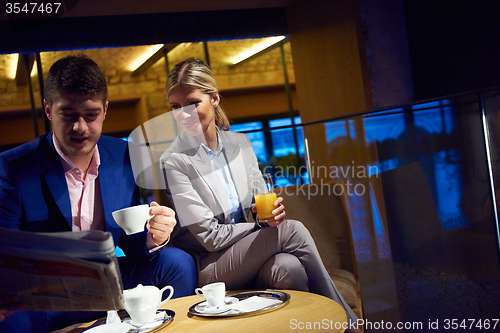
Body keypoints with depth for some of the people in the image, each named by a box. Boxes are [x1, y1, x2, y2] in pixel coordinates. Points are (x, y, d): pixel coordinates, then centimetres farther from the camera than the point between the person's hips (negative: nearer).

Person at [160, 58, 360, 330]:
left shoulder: (240, 143, 6)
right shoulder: (173, 162, -12)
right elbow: (210, 237, -13)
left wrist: (271, 211, -11)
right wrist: (268, 226, -9)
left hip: (250, 257, 4)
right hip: (208, 268, -4)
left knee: (289, 267, -30)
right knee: (292, 231, -23)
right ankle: (345, 320, -8)